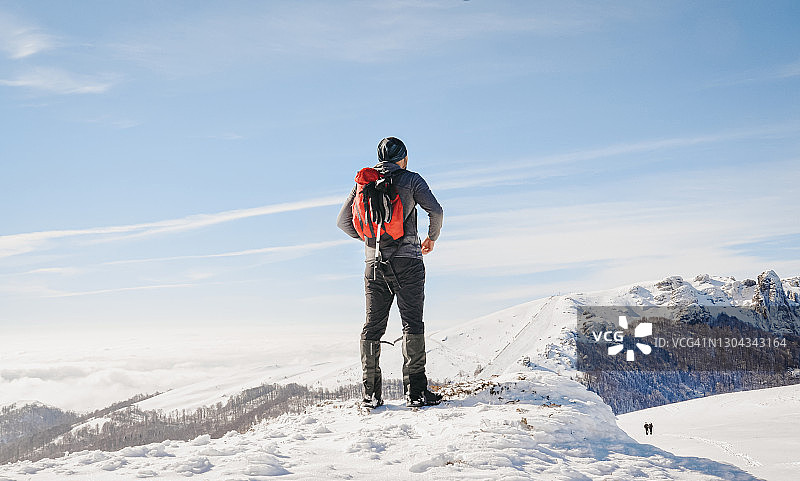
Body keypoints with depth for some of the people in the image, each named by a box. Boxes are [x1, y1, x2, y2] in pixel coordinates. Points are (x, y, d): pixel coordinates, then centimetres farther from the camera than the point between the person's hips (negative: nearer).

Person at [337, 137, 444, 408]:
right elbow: (435, 210, -7)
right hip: (407, 260, -4)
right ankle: (415, 391, -7)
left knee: (373, 327, 7)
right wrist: (432, 238, 11)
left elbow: (343, 221, 14)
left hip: (374, 263, 4)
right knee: (412, 324, -3)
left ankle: (371, 393, 6)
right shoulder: (411, 180, 1)